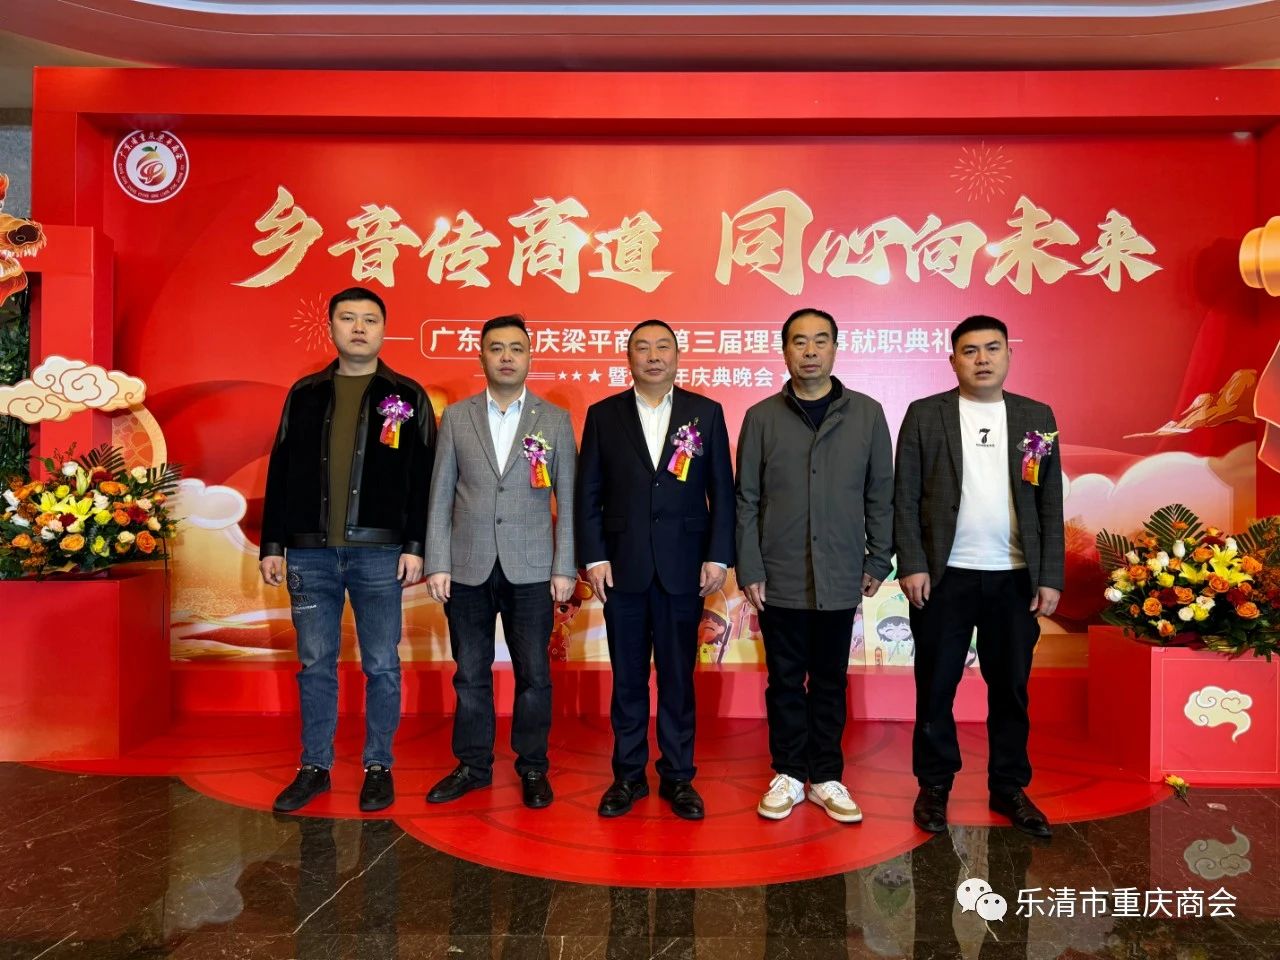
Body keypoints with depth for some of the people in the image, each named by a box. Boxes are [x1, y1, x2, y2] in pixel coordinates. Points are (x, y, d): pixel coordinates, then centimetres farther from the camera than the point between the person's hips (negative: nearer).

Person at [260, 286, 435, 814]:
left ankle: (378, 768, 19)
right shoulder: (305, 393, 10)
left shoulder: (407, 396, 3)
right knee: (315, 665, 9)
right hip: (310, 553, 2)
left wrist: (415, 546, -8)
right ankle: (315, 768, 23)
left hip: (379, 553, -2)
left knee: (381, 666, 6)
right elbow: (281, 471, 10)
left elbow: (423, 477, -1)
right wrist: (272, 545, 5)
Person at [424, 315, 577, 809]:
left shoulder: (555, 419, 3)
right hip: (468, 568, 1)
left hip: (530, 569, -1)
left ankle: (532, 768, 22)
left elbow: (567, 501, 1)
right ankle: (472, 765, 26)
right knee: (470, 674, 11)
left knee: (533, 674, 6)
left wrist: (564, 568, -4)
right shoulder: (456, 417, 6)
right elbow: (441, 496, 4)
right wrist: (437, 564, -2)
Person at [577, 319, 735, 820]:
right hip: (623, 567, 1)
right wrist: (593, 557, -4)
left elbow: (721, 491, 3)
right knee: (627, 678, 10)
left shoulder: (706, 413, 4)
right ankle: (628, 774, 23)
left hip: (683, 567, 0)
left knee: (678, 677, 8)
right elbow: (588, 493, 3)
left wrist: (718, 557, -4)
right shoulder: (603, 415, 5)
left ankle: (678, 776, 21)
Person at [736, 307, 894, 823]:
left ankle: (826, 777, 25)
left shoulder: (867, 413, 2)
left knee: (830, 682, 11)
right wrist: (749, 570, -4)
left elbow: (880, 495, 5)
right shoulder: (761, 417, 1)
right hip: (780, 580, 0)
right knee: (785, 680, 10)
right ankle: (789, 774, 24)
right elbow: (746, 501, 0)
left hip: (841, 580, 1)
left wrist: (878, 562, 2)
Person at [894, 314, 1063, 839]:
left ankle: (1009, 788, 26)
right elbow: (906, 498, -3)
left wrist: (1050, 577, 0)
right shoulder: (924, 415, 0)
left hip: (1015, 578, 2)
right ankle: (935, 785, 22)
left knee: (1010, 688, 11)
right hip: (945, 576, -2)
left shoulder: (1037, 417, 7)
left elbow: (1050, 505, 6)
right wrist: (911, 565, -11)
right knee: (936, 687, 7)